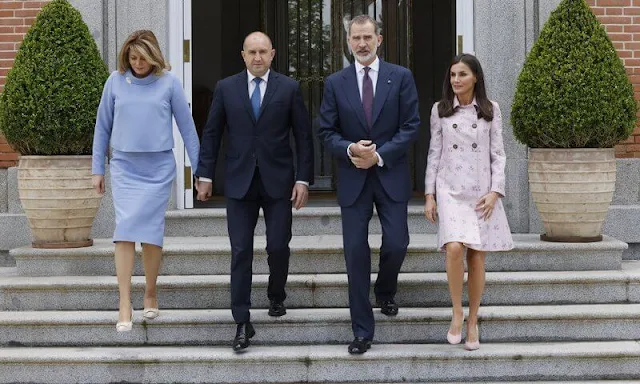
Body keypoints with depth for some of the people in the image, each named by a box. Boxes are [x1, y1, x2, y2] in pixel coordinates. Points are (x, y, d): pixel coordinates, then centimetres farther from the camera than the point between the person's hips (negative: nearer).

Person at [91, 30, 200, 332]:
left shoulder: (168, 82, -2)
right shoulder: (115, 81, 2)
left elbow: (187, 126, 2)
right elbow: (102, 127, 9)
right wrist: (97, 169, 9)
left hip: (158, 168, -1)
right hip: (124, 167, 1)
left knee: (151, 230, 2)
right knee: (125, 230, -8)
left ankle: (150, 294, 22)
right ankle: (125, 305, -8)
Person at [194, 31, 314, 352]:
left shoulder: (289, 88, 1)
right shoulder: (226, 88, 5)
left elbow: (303, 136, 2)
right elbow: (211, 133, 7)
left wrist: (303, 179, -4)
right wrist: (205, 174, 2)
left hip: (278, 181, 0)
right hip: (239, 181, 0)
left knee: (278, 247, 2)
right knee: (241, 252, -2)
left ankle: (276, 297, 32)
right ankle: (242, 323, 2)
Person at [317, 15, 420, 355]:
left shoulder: (401, 77, 1)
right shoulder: (335, 82, 4)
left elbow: (411, 126, -3)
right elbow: (326, 132, 4)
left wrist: (380, 154, -13)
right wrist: (350, 149, -15)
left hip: (391, 175, -1)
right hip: (353, 178, 1)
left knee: (396, 244, -4)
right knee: (356, 251, -1)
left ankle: (384, 292, 33)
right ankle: (362, 331, 8)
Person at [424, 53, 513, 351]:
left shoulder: (491, 110, 5)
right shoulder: (440, 110, 7)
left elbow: (497, 154, 5)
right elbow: (434, 153, 9)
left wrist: (495, 191, -6)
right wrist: (429, 195, 4)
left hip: (481, 191, 1)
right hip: (450, 189, 0)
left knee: (477, 257, 2)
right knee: (454, 247, -21)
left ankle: (473, 322, 16)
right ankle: (457, 314, -4)